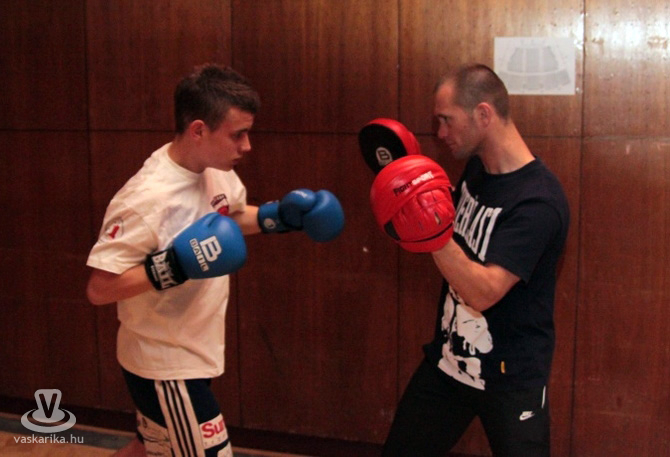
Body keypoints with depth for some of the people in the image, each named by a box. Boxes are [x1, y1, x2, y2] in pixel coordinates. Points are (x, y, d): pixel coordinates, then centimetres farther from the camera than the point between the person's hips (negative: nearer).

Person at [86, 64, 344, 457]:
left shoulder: (215, 170, -5)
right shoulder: (146, 198, -29)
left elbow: (230, 216, 17)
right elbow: (99, 288, -26)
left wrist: (282, 216, 1)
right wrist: (174, 267, -36)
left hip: (188, 354, 9)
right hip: (165, 366, -8)